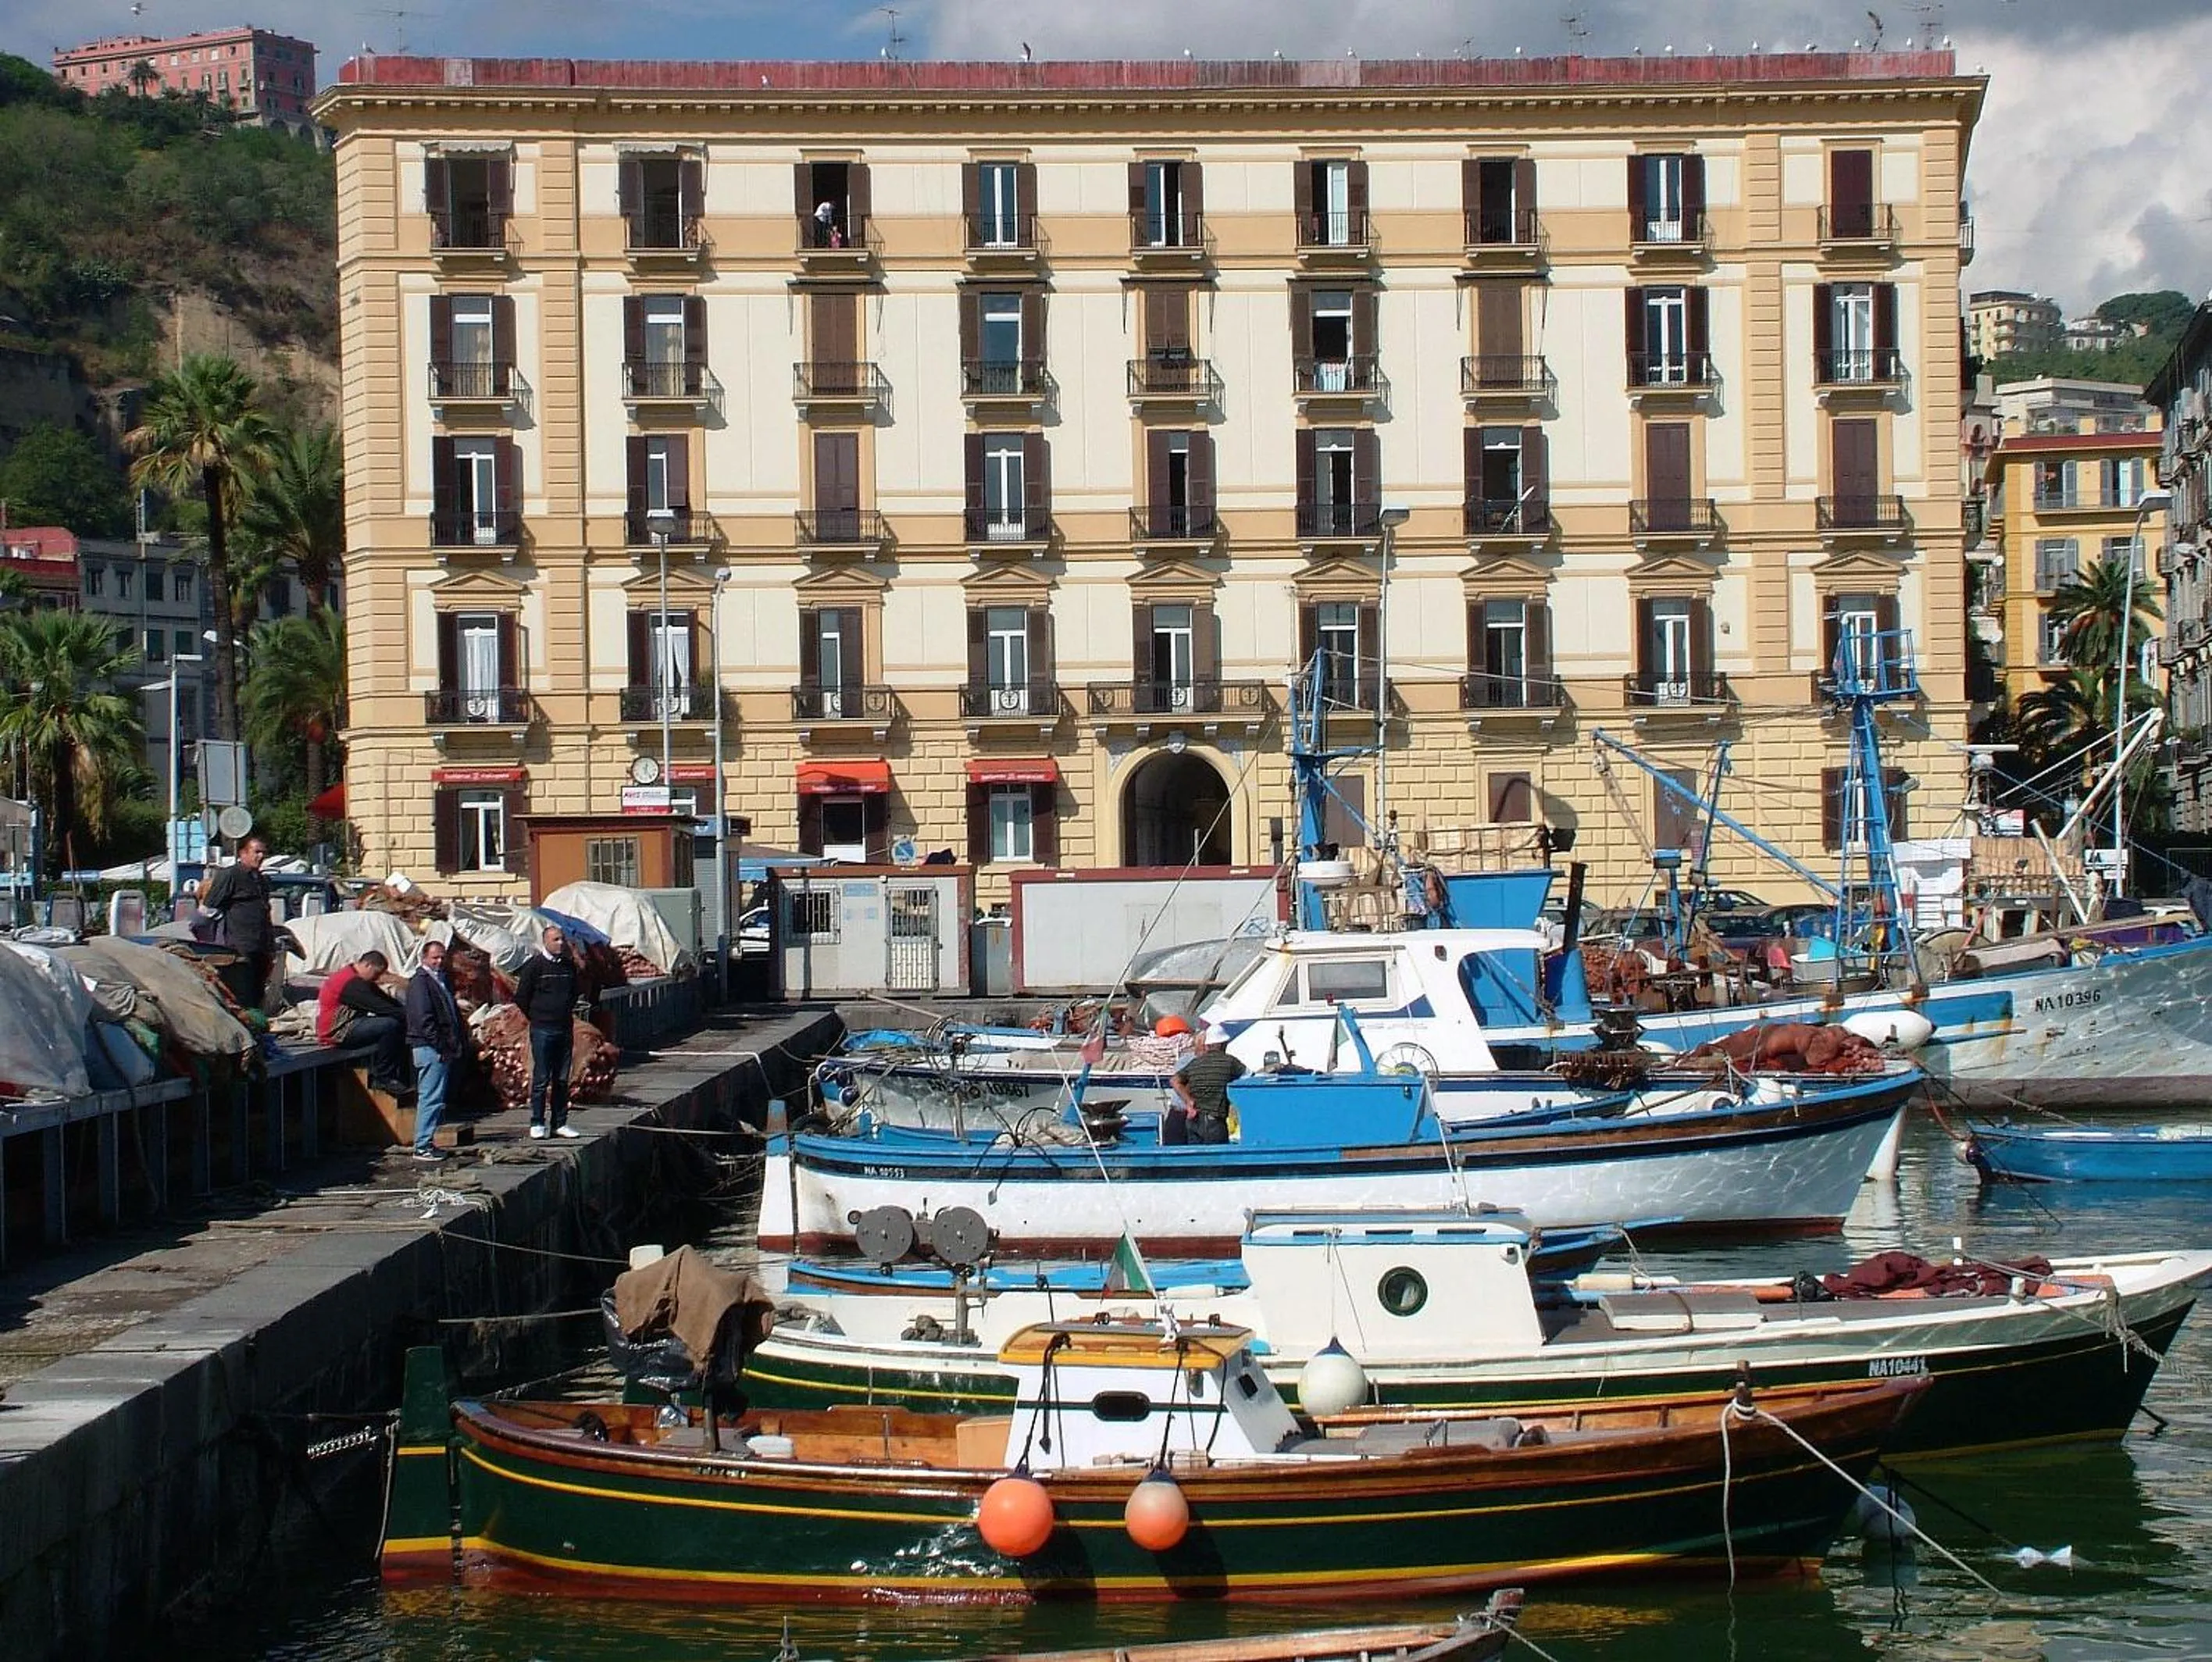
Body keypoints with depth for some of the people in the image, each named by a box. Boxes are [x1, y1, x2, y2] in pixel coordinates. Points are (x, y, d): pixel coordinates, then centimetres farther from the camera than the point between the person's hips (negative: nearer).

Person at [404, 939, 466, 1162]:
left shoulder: (442, 980, 20)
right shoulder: (420, 981, -9)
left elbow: (453, 1014, 23)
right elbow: (423, 1018, -17)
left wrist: (462, 1042, 14)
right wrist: (440, 1045, -20)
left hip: (444, 1050, 10)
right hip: (431, 1049, -10)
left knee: (435, 1098, 13)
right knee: (431, 1098, -9)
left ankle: (425, 1143, 18)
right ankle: (422, 1147, -7)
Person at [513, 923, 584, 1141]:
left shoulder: (569, 965, 10)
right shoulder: (535, 966, -5)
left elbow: (577, 990, 26)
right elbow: (521, 998, -1)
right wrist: (536, 1017, 3)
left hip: (565, 1030, 5)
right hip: (542, 1031, -5)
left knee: (562, 1080, 6)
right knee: (541, 1079, -5)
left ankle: (559, 1123, 10)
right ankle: (537, 1124, -1)